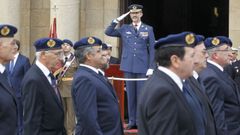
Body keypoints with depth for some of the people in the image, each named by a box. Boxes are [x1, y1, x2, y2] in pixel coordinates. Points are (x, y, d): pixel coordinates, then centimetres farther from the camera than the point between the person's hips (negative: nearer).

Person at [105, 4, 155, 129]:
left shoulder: (148, 29, 4)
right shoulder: (124, 28, 9)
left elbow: (152, 50, 2)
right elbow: (108, 32, 6)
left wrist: (151, 67, -5)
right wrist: (117, 20, -3)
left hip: (143, 67, -2)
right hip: (128, 66, 2)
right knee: (130, 95, 6)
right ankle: (132, 121, 11)